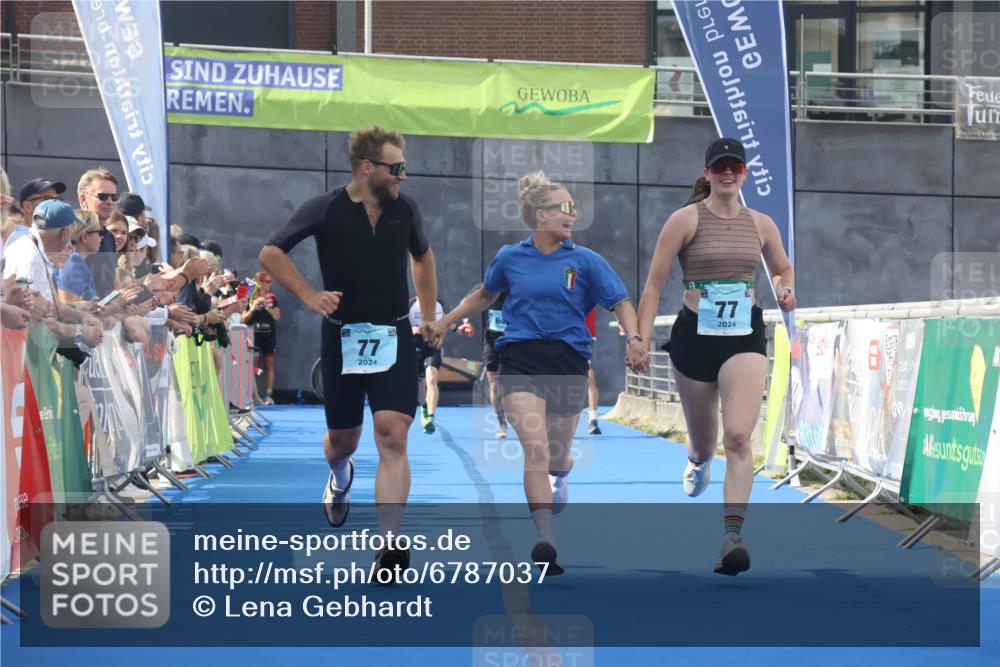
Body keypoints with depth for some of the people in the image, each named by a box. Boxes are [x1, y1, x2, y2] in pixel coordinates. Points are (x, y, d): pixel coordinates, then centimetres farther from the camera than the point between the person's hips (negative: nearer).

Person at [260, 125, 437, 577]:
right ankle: (340, 479, 52)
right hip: (343, 338, -1)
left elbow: (422, 257, 24)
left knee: (393, 438, -15)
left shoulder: (405, 210, 4)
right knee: (342, 440, 13)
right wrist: (309, 296, -14)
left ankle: (390, 547, -19)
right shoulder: (325, 210, -7)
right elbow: (270, 254, -2)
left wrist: (429, 318, 20)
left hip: (394, 338, 1)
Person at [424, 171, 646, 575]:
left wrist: (633, 339, -15)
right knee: (535, 449, -20)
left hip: (568, 362, 1)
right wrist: (446, 322, 20)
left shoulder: (584, 260, 3)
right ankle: (546, 542, -25)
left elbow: (620, 303, 2)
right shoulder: (510, 258, 6)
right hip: (520, 362, -1)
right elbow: (485, 295, 25)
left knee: (556, 457, 12)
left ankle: (560, 476, 53)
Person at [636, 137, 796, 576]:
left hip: (746, 337, 1)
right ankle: (698, 458, 56)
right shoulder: (686, 220, -4)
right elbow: (654, 285, -4)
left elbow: (783, 269, 25)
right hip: (694, 336, -1)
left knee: (738, 436, -19)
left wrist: (785, 290, 2)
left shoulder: (760, 224, 6)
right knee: (704, 438, 15)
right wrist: (642, 340, -11)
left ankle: (732, 537, -23)